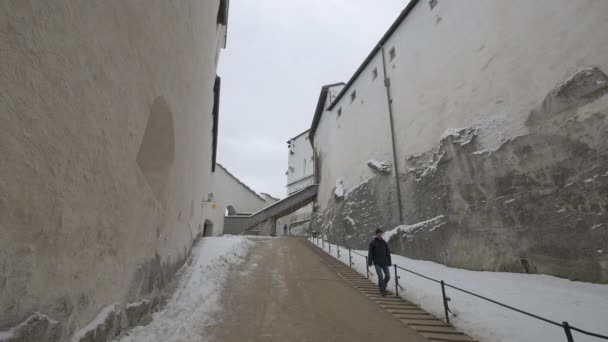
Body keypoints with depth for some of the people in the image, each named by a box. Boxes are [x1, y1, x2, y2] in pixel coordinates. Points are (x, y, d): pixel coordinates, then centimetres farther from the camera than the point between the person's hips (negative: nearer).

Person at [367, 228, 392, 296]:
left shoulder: (384, 243, 7)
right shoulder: (372, 243, -4)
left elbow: (388, 253, 12)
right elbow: (370, 253, -5)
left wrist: (389, 262, 10)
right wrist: (369, 263, -10)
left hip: (384, 262, 4)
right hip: (377, 263, -4)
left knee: (388, 276, 3)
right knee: (380, 276, -10)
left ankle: (382, 287, 27)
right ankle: (382, 291, 4)